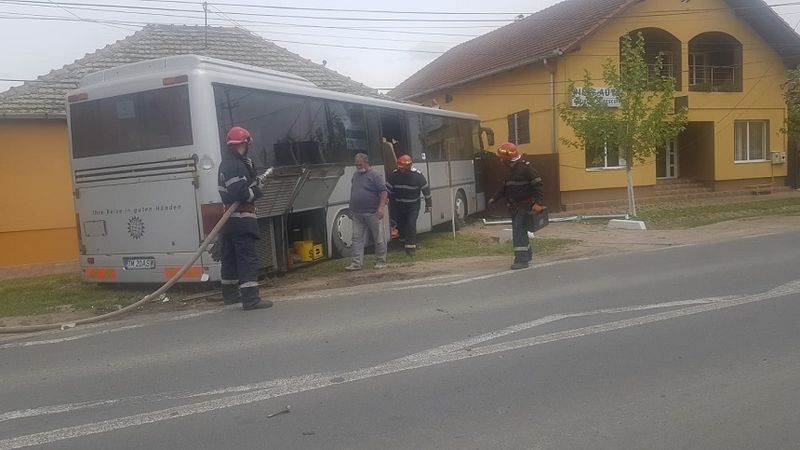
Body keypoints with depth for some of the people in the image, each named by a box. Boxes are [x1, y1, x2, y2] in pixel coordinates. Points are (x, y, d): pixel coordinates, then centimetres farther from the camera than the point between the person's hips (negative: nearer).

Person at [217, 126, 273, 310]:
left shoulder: (227, 163, 16)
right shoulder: (237, 166, -17)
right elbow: (239, 193, -24)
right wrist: (255, 193, -9)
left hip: (230, 218, 11)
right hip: (241, 219, -10)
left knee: (231, 256, 18)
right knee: (248, 258, -11)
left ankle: (230, 293, 31)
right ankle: (250, 298, -13)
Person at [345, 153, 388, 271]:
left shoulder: (374, 176, -6)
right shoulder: (355, 175, 15)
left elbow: (383, 192, -11)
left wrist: (381, 207, -19)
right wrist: (352, 207, 20)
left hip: (372, 213, -6)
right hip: (357, 213, 6)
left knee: (378, 238, 4)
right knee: (357, 238, 2)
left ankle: (381, 261, 14)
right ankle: (356, 263, 3)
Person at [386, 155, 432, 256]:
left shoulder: (418, 175, -16)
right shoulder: (394, 175, -11)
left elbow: (426, 190, -7)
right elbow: (388, 188, -1)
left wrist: (428, 204, -5)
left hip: (413, 206, -3)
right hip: (398, 206, 3)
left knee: (411, 225, -12)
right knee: (400, 225, 13)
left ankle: (411, 246, -5)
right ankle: (404, 242, 36)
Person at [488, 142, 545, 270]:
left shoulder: (525, 167, -15)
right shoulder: (511, 170, 14)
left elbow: (538, 185, -19)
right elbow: (505, 187, 25)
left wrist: (538, 203, -26)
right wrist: (494, 198, 24)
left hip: (525, 206, -9)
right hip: (515, 207, 9)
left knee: (519, 230, -15)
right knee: (520, 231, 17)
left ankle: (521, 260, -15)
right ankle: (527, 255, 34)